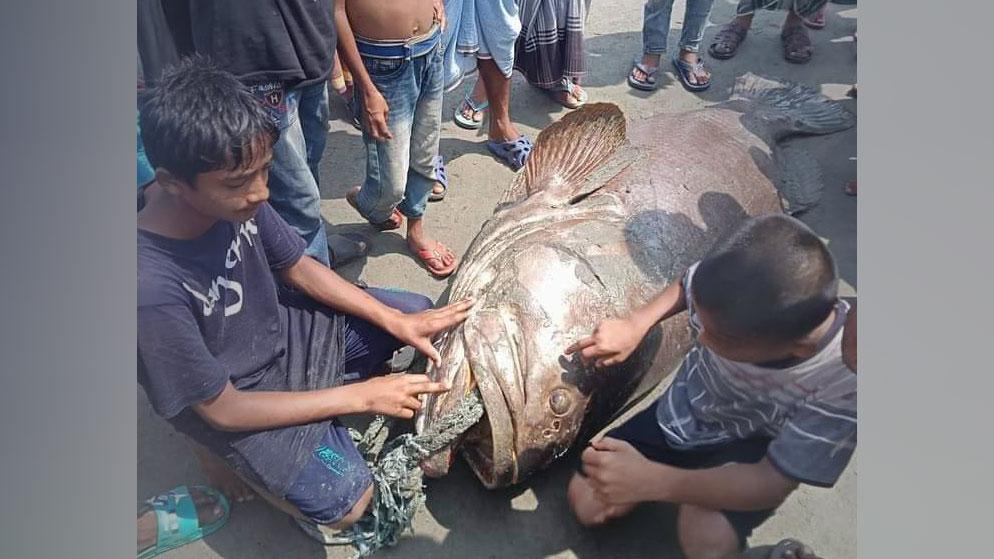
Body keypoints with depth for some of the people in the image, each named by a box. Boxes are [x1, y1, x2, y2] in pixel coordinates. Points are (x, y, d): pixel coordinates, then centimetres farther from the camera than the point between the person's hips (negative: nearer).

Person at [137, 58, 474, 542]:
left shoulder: (236, 197, -19)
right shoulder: (152, 287, -36)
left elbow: (298, 268, -2)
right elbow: (220, 408, -26)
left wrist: (399, 323, -10)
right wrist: (362, 395, -24)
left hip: (282, 327, 6)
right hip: (235, 399, -6)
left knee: (418, 310, 7)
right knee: (345, 503, -18)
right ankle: (230, 456, 8)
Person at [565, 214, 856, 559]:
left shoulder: (842, 385, -36)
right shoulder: (734, 294, -29)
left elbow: (772, 483, -31)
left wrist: (653, 481, -41)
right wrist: (634, 326, -13)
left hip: (753, 449, -3)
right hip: (682, 411, 4)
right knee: (585, 504, 5)